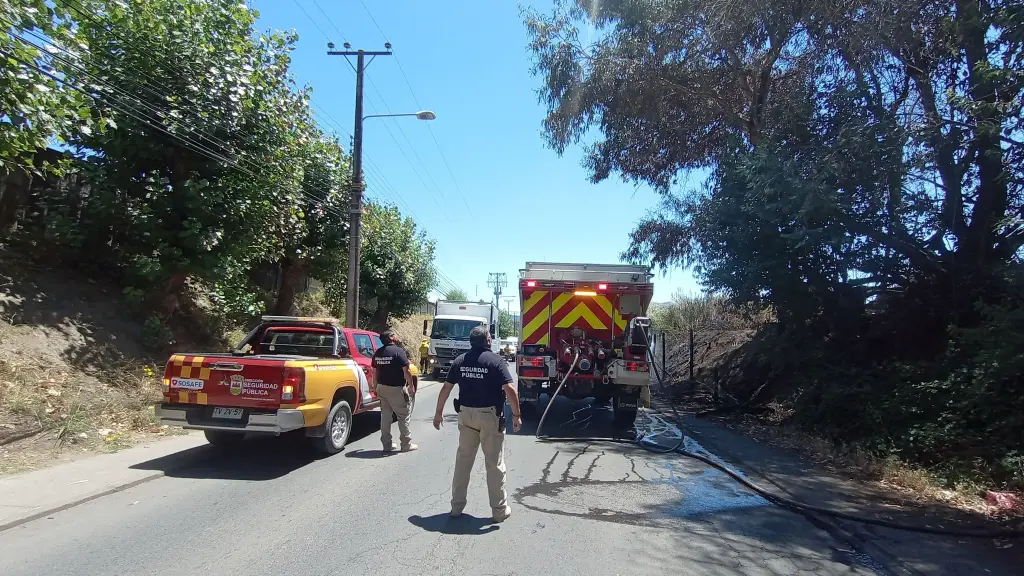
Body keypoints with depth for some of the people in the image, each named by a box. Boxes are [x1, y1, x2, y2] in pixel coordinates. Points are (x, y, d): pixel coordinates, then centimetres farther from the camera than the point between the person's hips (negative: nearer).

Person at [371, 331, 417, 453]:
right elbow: (406, 371, -16)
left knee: (385, 416, 13)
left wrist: (375, 387, 19)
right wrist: (411, 386, -7)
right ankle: (406, 444, 10)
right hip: (396, 389, -6)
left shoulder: (377, 353, 6)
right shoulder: (398, 351, -14)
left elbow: (375, 372, 11)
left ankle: (387, 444, 17)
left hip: (382, 388, 6)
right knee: (404, 416, 5)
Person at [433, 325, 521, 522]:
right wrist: (516, 415, -10)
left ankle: (457, 506, 24)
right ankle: (499, 510, 14)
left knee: (463, 460, 16)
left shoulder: (460, 361, 3)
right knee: (494, 463, 5)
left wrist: (438, 413, 14)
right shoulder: (496, 361, -10)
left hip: (466, 414, 4)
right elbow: (510, 389, -18)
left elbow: (446, 389, 5)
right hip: (490, 416, -4)